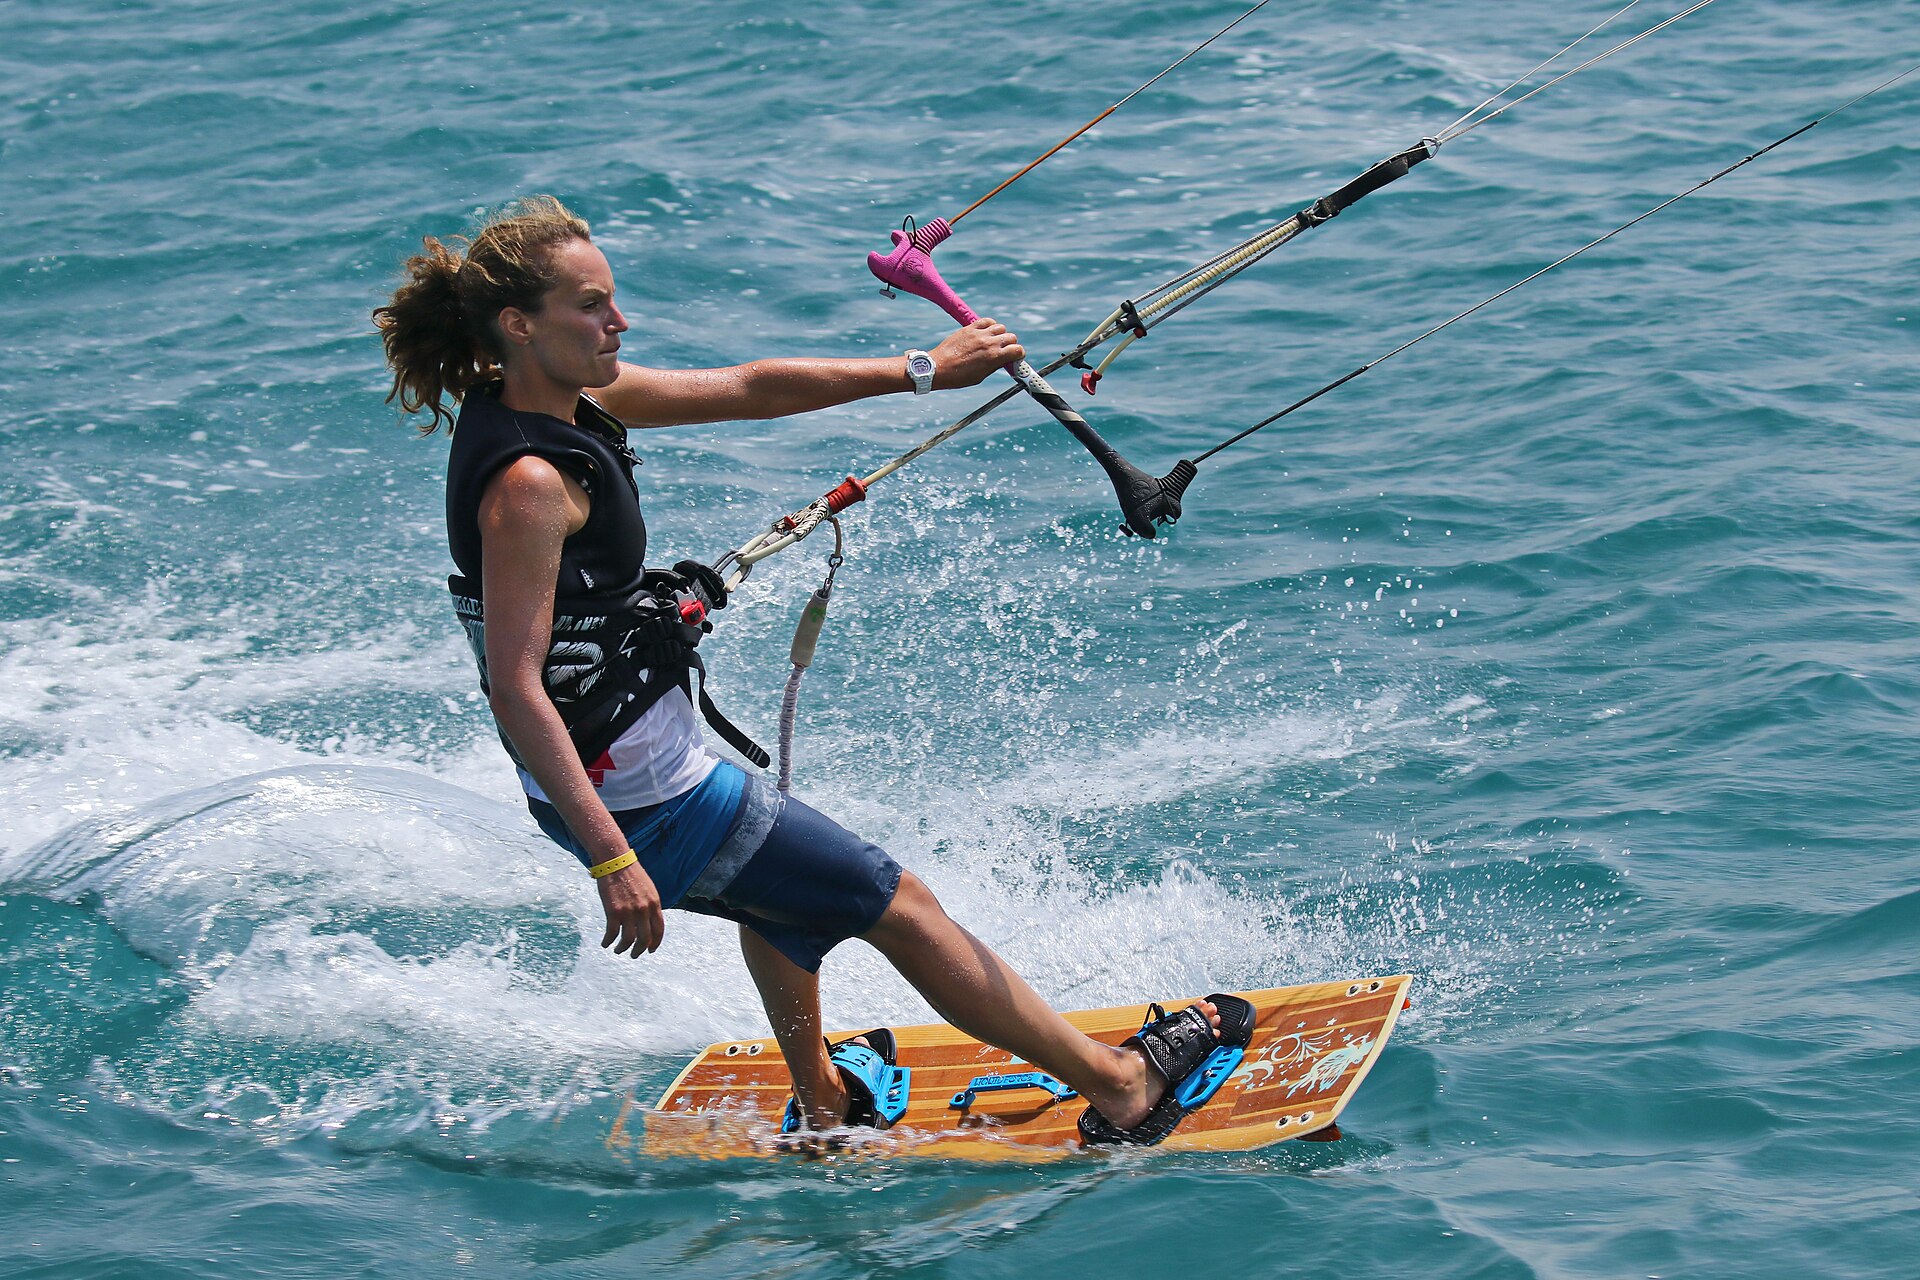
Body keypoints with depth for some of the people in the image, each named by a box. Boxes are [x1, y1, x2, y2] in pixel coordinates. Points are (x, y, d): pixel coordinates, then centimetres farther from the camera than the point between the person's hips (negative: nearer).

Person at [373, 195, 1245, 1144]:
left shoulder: (567, 397, -1)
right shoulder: (528, 481, -28)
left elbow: (744, 390, 4)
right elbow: (515, 689, -31)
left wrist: (920, 370, 3)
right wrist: (613, 860, -32)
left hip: (608, 776, 10)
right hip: (643, 798, -10)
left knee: (778, 884, 38)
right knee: (897, 905, 3)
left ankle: (819, 1101, 55)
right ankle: (1119, 1088, 14)